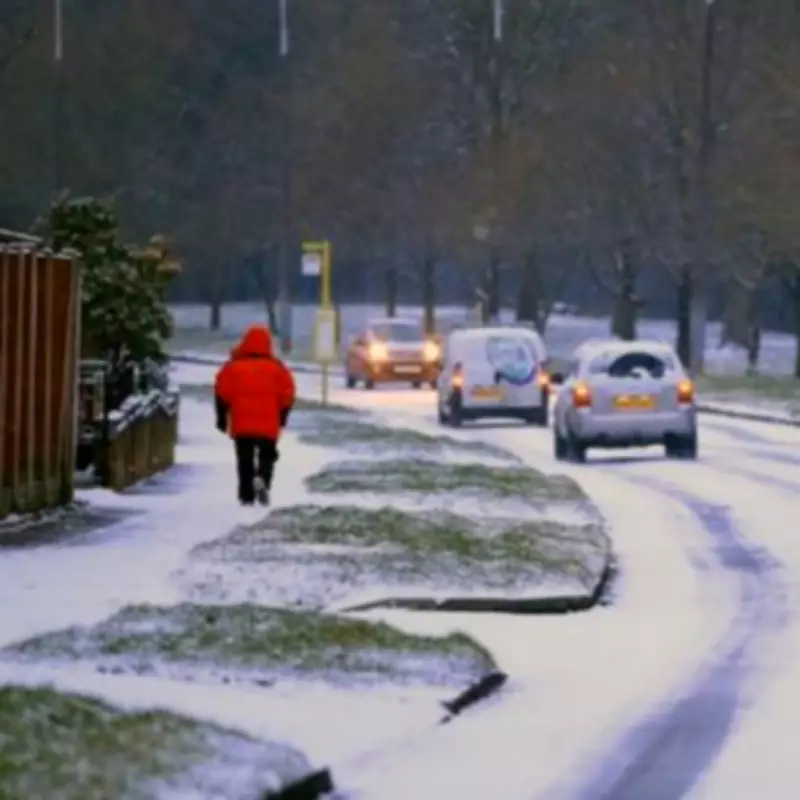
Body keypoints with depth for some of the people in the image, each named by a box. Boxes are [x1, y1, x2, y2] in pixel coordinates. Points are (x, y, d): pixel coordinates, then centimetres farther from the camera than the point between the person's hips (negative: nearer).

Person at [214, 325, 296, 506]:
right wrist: (282, 417, 15)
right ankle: (262, 479, -18)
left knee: (245, 460, 9)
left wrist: (222, 418, 9)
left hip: (241, 424, 0)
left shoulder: (233, 366, 0)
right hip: (268, 425, 0)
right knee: (267, 456, 11)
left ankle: (247, 495, 6)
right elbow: (287, 394, 1)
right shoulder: (276, 367, 0)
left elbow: (222, 392, 0)